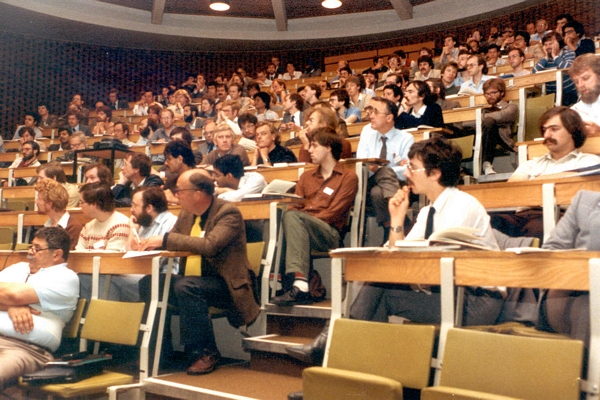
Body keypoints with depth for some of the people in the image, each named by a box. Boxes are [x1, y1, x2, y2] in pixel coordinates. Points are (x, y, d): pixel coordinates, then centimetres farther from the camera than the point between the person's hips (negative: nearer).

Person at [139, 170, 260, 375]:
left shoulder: (229, 213, -15)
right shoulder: (186, 214, 9)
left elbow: (210, 245, -30)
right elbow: (172, 242, 15)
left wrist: (166, 239, -27)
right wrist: (151, 243, -8)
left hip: (225, 284, -7)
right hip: (190, 280, 7)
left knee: (185, 287, -33)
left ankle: (206, 353, -18)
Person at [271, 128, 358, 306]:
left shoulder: (348, 177, 8)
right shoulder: (306, 176, 27)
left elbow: (334, 213, -4)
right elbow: (294, 206, 14)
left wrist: (306, 220, -16)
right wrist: (299, 224, -9)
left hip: (330, 234, -4)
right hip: (304, 231, 5)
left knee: (292, 218, -32)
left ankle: (300, 284, -44)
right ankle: (300, 286, -40)